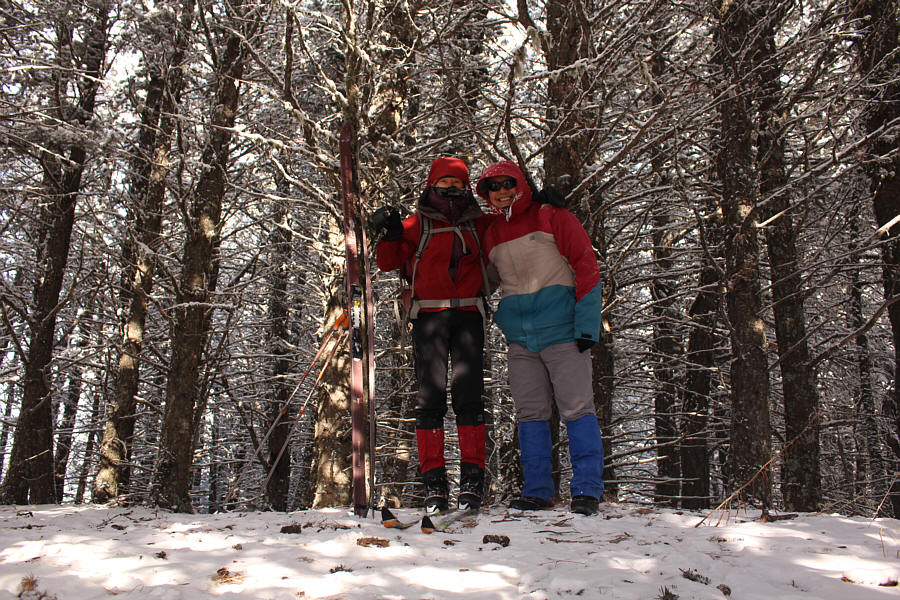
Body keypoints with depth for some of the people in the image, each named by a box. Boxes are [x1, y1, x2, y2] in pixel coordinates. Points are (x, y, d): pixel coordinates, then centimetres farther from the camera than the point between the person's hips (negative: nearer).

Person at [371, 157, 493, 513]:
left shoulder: (478, 225, 18)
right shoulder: (417, 224, 13)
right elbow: (388, 263, 10)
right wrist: (390, 234, -6)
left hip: (468, 315, 1)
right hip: (429, 316, -1)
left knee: (468, 394, -8)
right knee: (430, 395, -7)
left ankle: (472, 479, -3)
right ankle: (434, 483, -3)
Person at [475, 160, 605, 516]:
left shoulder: (552, 218, 0)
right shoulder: (491, 235, 14)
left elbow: (586, 267, -5)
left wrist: (587, 324, -12)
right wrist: (500, 320, 12)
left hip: (562, 330, -5)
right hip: (519, 338, 5)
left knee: (576, 407, -5)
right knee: (529, 412, 5)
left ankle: (587, 490, 2)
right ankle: (536, 491, 12)